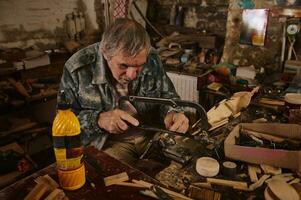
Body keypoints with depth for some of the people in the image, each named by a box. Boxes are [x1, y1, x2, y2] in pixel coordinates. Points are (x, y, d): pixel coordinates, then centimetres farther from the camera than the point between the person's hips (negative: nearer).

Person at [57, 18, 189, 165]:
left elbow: (166, 93, 3)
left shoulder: (151, 58, -11)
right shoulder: (77, 69, -19)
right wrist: (98, 120, -28)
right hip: (108, 142, -3)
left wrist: (172, 113, -19)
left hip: (154, 134, 4)